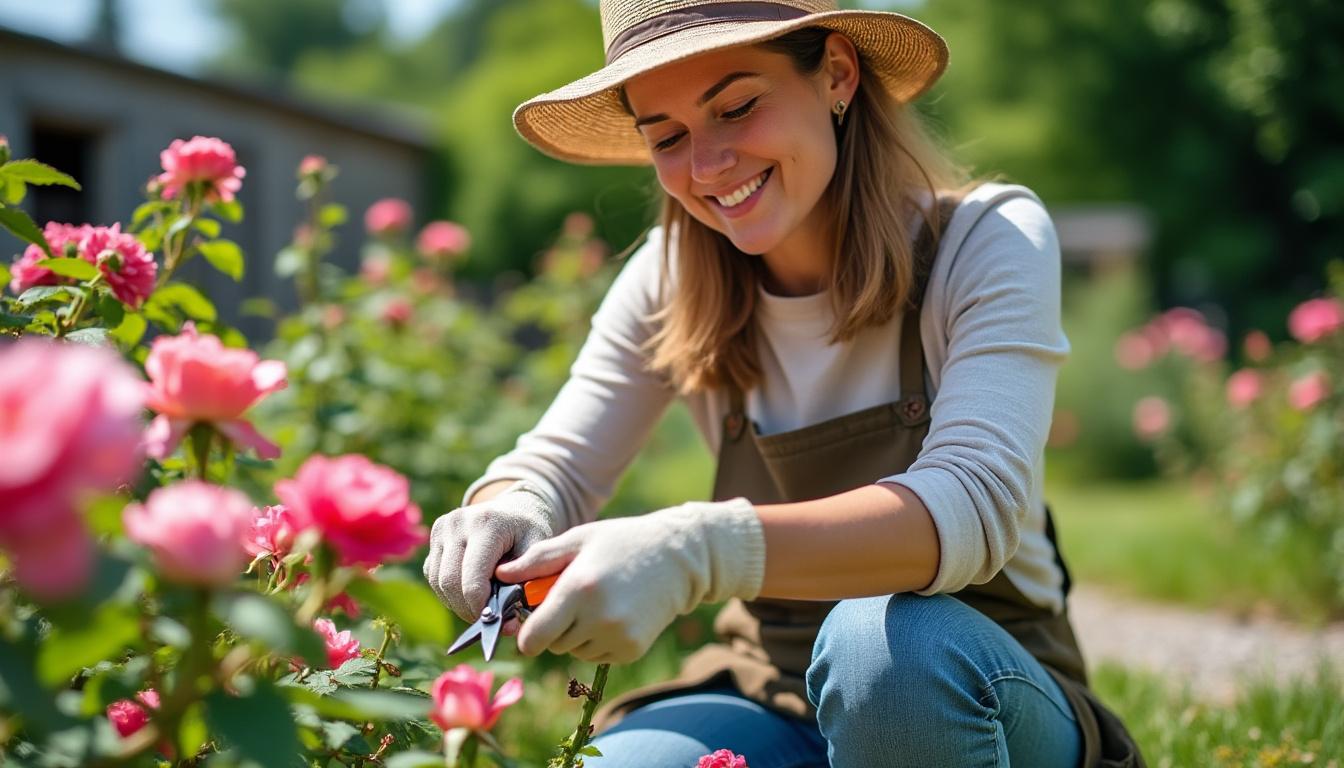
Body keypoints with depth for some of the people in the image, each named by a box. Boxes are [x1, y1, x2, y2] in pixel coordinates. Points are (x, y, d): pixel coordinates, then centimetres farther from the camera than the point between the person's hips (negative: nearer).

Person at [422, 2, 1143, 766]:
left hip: (979, 693, -2)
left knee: (885, 639, -36)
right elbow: (554, 467, -3)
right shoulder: (672, 282, -2)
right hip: (767, 699, 2)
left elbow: (975, 503, -30)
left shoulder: (987, 239, -15)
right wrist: (507, 515, -30)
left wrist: (698, 553, -46)